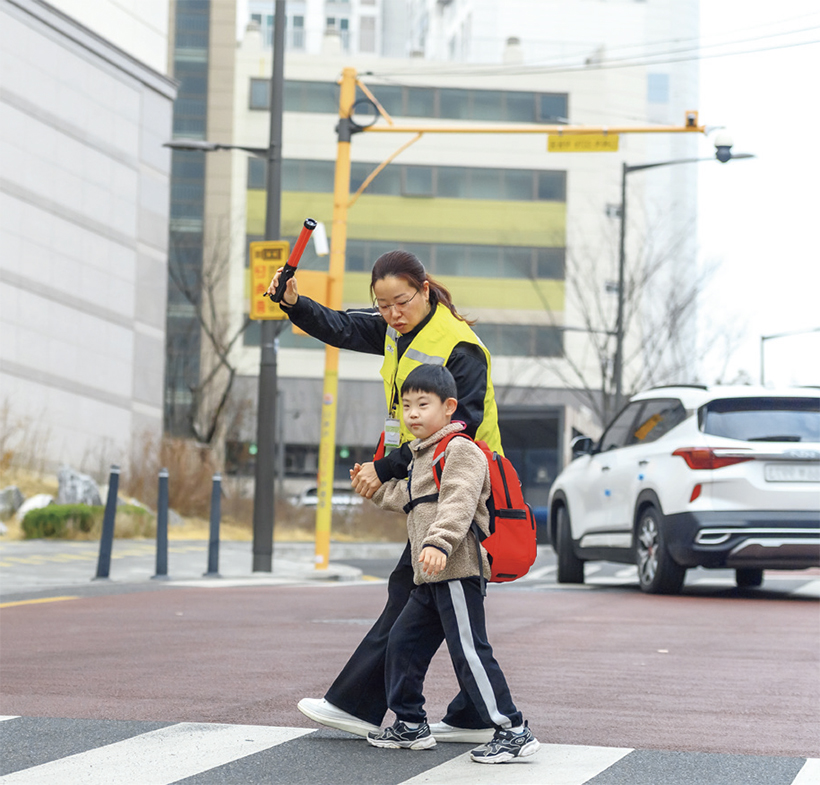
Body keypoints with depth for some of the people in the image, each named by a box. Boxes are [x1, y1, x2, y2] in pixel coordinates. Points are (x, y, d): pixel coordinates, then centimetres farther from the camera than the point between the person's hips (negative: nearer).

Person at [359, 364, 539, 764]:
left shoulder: (459, 449, -9)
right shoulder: (421, 455, 24)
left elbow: (459, 502, -24)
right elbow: (406, 498, 42)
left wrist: (439, 542, -37)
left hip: (457, 570, -10)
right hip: (429, 579, 10)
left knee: (469, 650, -14)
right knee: (403, 642, 15)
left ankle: (513, 732, -12)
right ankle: (411, 726, 28)